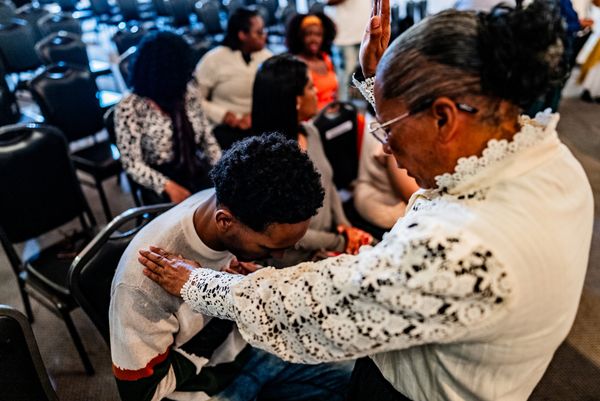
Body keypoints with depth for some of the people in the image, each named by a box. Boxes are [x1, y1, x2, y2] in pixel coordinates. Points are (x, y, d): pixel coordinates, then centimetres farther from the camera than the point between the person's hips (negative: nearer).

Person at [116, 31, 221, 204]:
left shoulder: (187, 93, 5)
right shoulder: (129, 108, -10)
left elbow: (208, 138, 8)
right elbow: (133, 164, -11)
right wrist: (168, 186, -24)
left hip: (200, 175, 5)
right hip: (162, 190, -4)